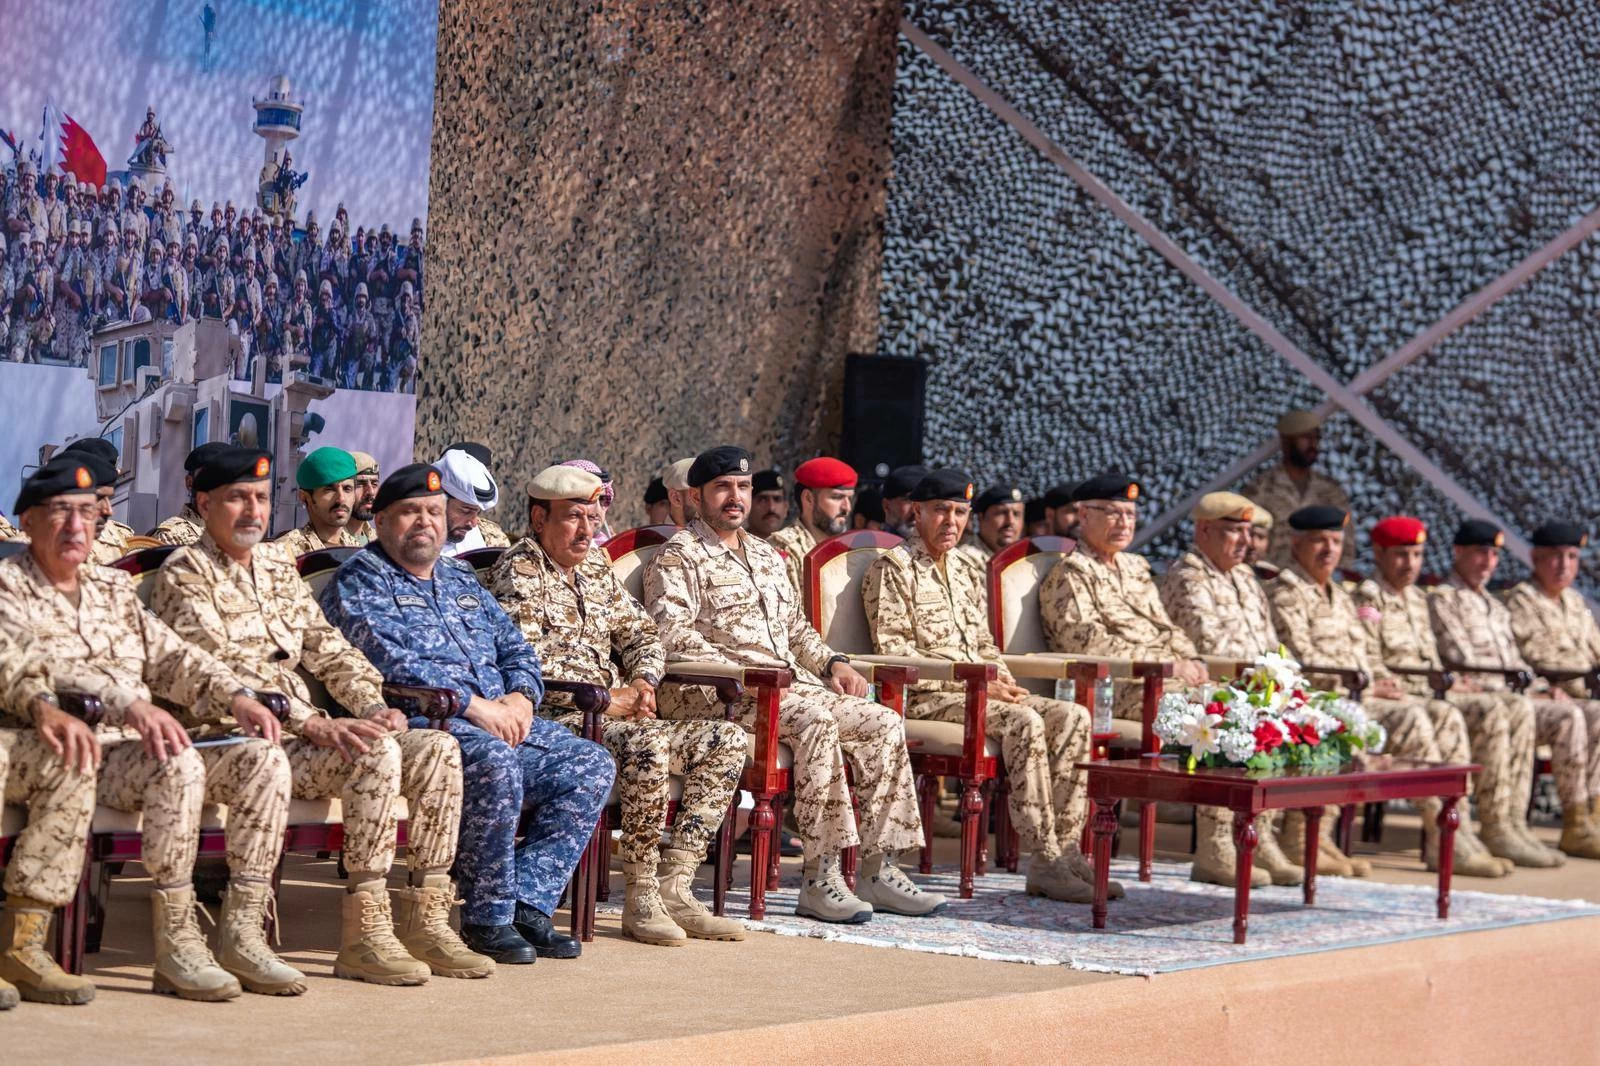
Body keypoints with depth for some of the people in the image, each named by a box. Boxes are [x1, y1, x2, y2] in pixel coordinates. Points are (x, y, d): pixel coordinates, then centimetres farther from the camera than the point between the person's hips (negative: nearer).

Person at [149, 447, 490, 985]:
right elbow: (225, 670, -16)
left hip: (300, 733, 8)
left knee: (437, 749, -9)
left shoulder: (278, 565, 20)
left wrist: (372, 705, -2)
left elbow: (327, 647, 18)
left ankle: (425, 918, -9)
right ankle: (363, 934, -26)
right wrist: (315, 723, -25)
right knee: (377, 754, -29)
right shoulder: (185, 574, -5)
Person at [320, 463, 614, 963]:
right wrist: (472, 705, -19)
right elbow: (389, 660, -14)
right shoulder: (358, 580, 2)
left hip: (500, 720, 8)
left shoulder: (460, 579, 26)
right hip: (415, 722, -8)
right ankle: (488, 917, -23)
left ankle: (528, 904, -14)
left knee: (590, 765, -11)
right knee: (493, 761, -37)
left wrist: (519, 698, 0)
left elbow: (516, 648, 23)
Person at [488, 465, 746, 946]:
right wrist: (605, 698, -16)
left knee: (726, 738, -4)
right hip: (556, 721, -9)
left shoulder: (597, 574, 22)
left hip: (614, 717, 9)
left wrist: (642, 682, 2)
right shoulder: (518, 573, -5)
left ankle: (674, 886, -11)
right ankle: (641, 897, -24)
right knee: (648, 746, -35)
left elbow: (643, 635, 26)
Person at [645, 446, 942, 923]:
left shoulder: (765, 554, 25)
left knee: (884, 723, -8)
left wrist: (833, 662, 11)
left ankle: (878, 870, -8)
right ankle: (820, 878, -34)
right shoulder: (679, 557, 0)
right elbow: (672, 634, -14)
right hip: (717, 695, -8)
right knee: (816, 718, -34)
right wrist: (742, 675, -23)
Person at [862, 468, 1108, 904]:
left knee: (1073, 717, -12)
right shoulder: (892, 569, -3)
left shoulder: (965, 574, 23)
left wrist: (1001, 677, 2)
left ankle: (1065, 850, -16)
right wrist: (974, 684, -16)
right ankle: (1044, 862, -29)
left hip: (978, 691, 8)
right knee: (1024, 721, -30)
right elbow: (894, 652, -12)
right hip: (924, 698, -8)